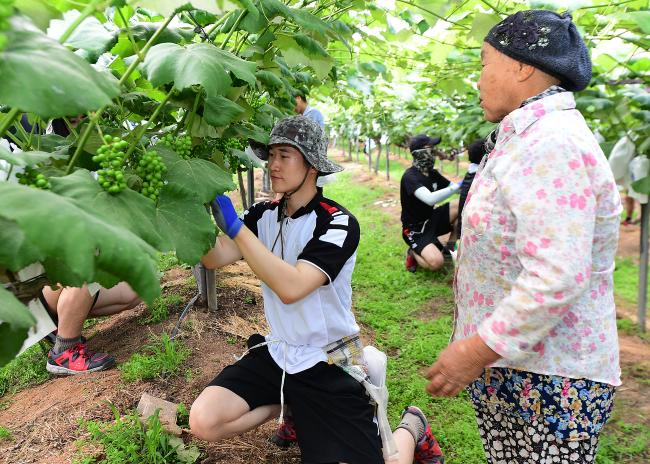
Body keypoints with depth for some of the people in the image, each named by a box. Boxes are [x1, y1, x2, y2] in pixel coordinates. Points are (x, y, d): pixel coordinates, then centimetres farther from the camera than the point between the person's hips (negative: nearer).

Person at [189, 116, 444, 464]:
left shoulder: (338, 223, -18)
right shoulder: (264, 215, 1)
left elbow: (291, 287, -31)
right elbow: (215, 258, -8)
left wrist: (234, 226, -32)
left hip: (328, 365, -5)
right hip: (277, 354, 5)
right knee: (203, 422, -11)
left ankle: (410, 427, 23)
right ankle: (289, 407, 17)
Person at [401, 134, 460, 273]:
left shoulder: (432, 173, 4)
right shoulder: (410, 176, -23)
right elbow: (430, 199, -37)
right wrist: (458, 186, -34)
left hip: (431, 220, 8)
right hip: (415, 229, -8)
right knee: (436, 262, -30)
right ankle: (413, 253, 4)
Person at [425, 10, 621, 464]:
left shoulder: (551, 145, -21)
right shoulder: (535, 137, 13)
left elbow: (556, 281, -29)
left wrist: (475, 351, -22)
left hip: (549, 379, -9)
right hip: (508, 364, 9)